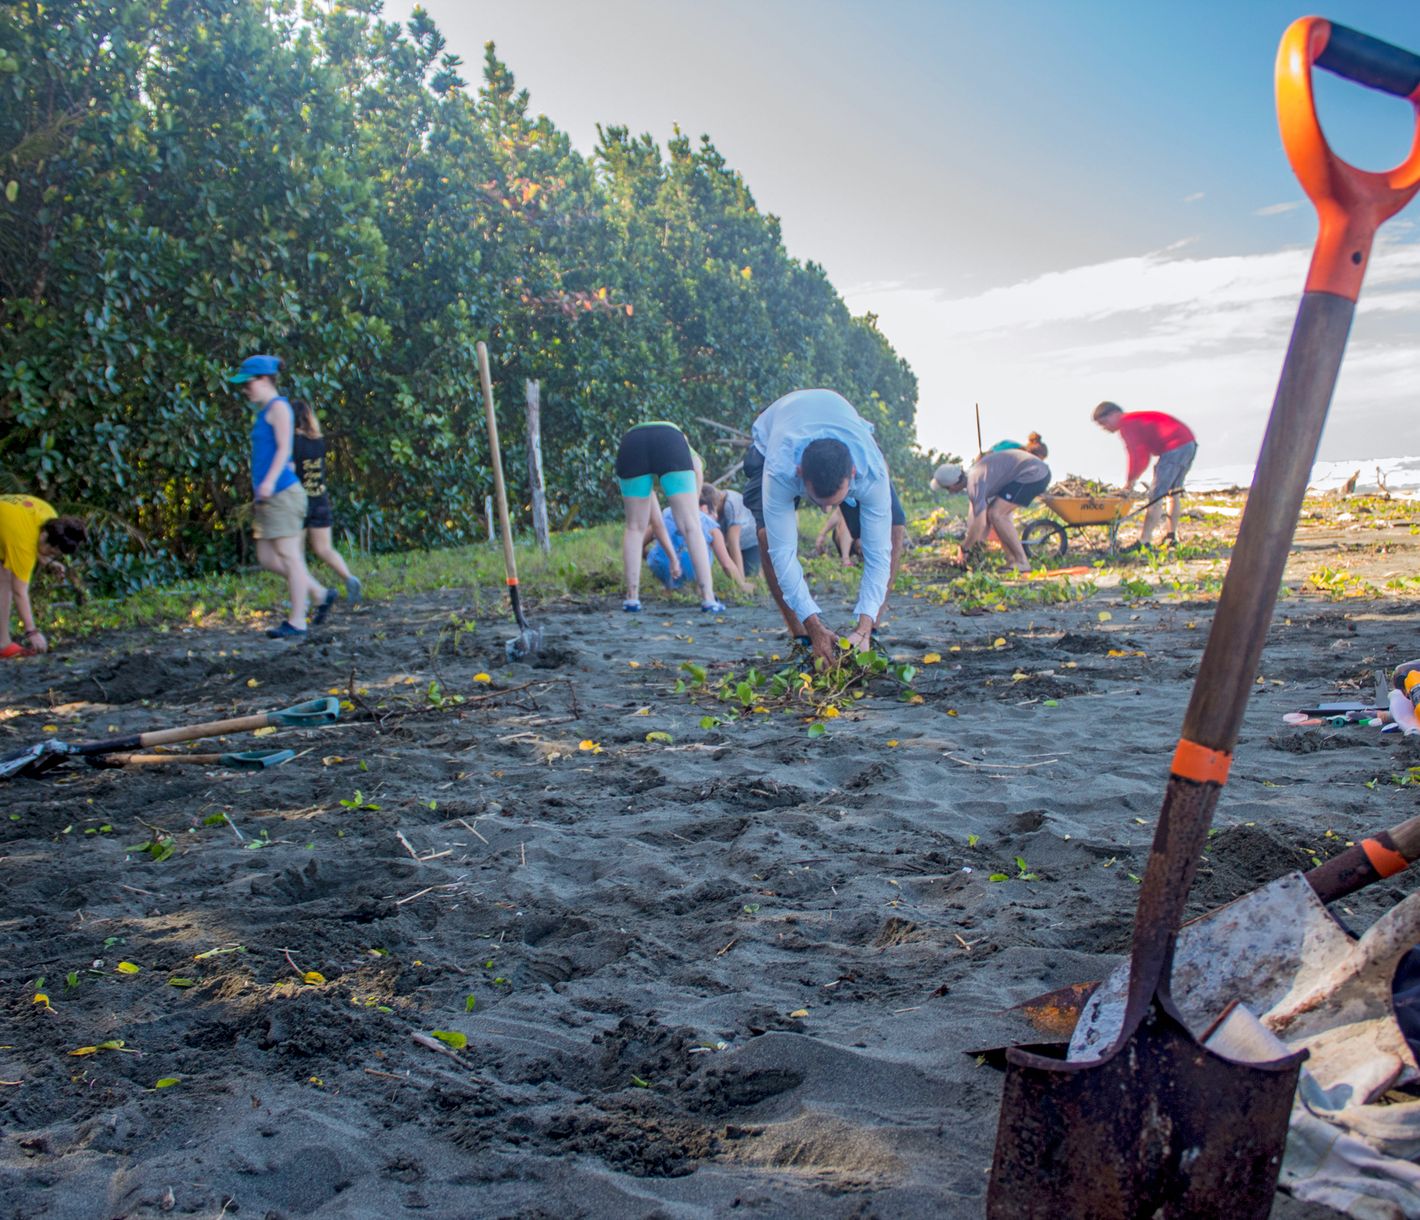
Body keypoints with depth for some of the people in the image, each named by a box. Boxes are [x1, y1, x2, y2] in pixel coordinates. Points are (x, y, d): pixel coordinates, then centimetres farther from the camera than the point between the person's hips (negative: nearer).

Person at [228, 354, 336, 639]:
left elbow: (284, 448, -17)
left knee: (289, 556, -6)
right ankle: (321, 594, 18)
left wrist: (270, 480, -27)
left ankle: (297, 622, -2)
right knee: (267, 559, 10)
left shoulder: (278, 407, -7)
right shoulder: (264, 412, 19)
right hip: (269, 497, 10)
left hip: (282, 492, -10)